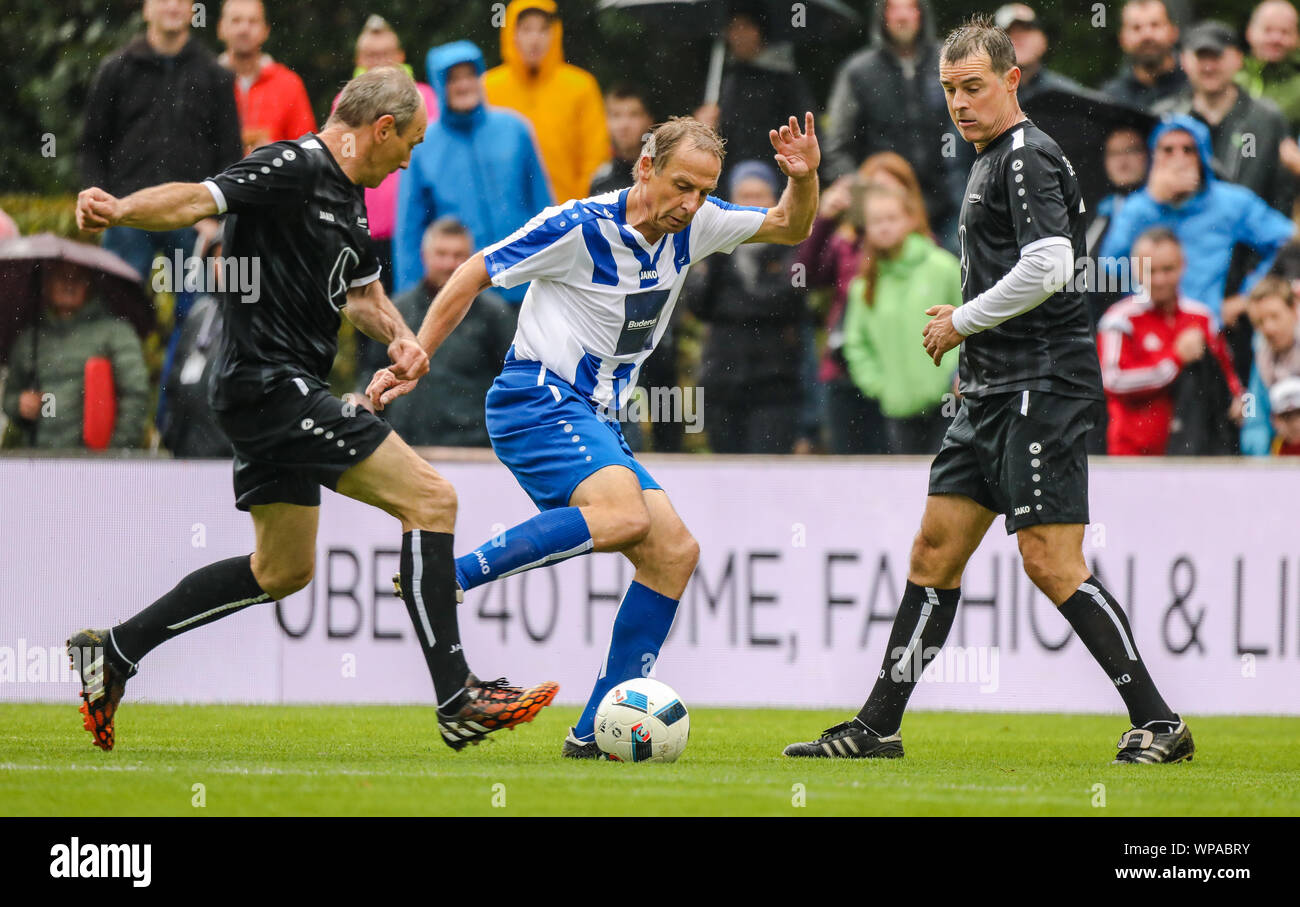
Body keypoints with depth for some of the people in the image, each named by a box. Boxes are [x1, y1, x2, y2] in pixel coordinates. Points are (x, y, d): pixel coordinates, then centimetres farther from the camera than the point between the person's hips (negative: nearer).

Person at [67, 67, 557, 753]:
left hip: (287, 394, 11)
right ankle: (457, 699, -12)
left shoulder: (348, 199, 18)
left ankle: (113, 651, 23)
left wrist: (397, 335, 9)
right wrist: (118, 210, -45)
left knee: (283, 570, 19)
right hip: (271, 384, -11)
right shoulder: (293, 169, -12)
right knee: (430, 498, -12)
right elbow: (197, 200, -26)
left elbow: (362, 292, 30)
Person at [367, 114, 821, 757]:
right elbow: (475, 274, -6)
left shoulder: (692, 226, 6)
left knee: (675, 552, -2)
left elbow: (789, 227, 18)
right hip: (537, 403, -8)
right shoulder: (580, 227, -14)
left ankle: (596, 732, -2)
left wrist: (803, 180, -5)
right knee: (624, 516, -32)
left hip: (594, 420, 8)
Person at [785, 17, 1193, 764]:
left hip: (1040, 387, -10)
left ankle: (1160, 723, -9)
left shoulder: (1028, 155, -11)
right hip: (993, 392, 10)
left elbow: (1049, 268, -22)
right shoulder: (992, 161, 20)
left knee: (1051, 563, -13)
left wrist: (963, 322, -11)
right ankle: (877, 729, 14)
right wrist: (966, 323, 16)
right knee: (936, 552, 10)